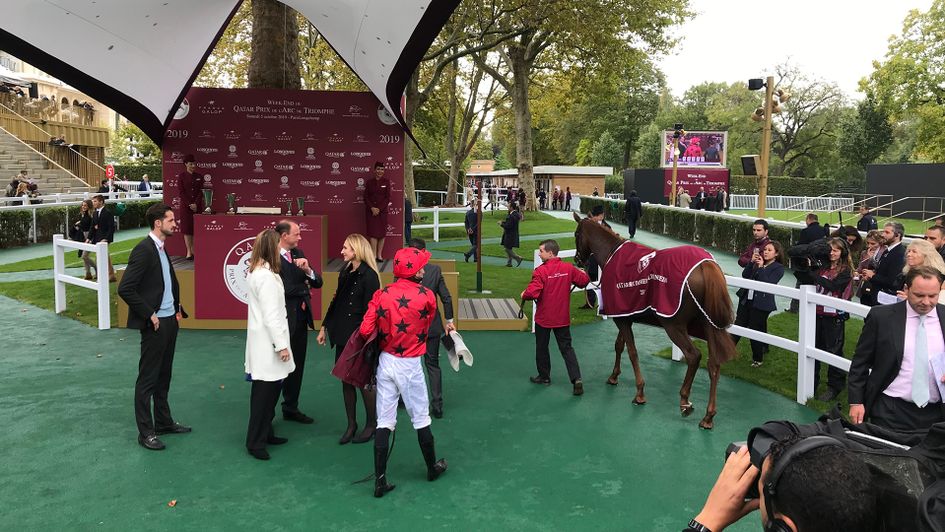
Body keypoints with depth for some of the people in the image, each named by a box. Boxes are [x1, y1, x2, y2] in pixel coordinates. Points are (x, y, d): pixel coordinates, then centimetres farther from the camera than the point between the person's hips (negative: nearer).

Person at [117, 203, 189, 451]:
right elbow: (125, 289, -22)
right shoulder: (144, 249, -17)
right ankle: (146, 432, 11)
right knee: (147, 379, 2)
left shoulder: (162, 248, 11)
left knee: (164, 375, 18)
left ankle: (164, 422, 30)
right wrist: (149, 315, -18)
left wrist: (177, 308, 13)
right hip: (155, 324, -9)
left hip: (170, 320, 9)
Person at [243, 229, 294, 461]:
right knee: (264, 393, -2)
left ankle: (265, 433, 26)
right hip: (267, 345, -10)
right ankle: (255, 442, 7)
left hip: (264, 342, 10)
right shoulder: (267, 276, -19)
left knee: (269, 390, 16)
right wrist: (281, 345, -17)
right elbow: (271, 315, -21)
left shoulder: (256, 272, 12)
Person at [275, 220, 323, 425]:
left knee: (297, 366, 15)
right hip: (284, 320, -7)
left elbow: (317, 282, 5)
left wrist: (307, 270, -14)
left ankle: (291, 408, 29)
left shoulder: (298, 254, 8)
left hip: (300, 318, 7)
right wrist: (305, 288, -6)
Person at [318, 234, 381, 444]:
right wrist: (325, 326, 15)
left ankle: (371, 424, 19)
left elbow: (370, 311, -16)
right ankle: (351, 424, 23)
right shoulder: (345, 272, 9)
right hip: (342, 335, 7)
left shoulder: (369, 276, -15)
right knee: (346, 380, 11)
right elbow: (336, 301, 16)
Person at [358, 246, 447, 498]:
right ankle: (432, 468, 33)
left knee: (384, 421, 8)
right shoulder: (427, 296, -12)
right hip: (410, 365, -3)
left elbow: (365, 331, -11)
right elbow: (425, 328, -3)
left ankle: (380, 480, 10)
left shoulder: (381, 295, -6)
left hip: (385, 361, 3)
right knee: (421, 418, 15)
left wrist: (384, 332, 7)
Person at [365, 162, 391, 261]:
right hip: (371, 211, 0)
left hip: (382, 211, 0)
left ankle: (379, 255, 8)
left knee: (382, 232, 1)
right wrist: (372, 208, -11)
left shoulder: (386, 182, 2)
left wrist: (379, 209, -11)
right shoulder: (369, 182, 6)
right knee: (373, 232, -3)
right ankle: (374, 255, -1)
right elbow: (365, 197, 3)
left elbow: (388, 198, -2)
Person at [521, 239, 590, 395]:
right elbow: (584, 280, 3)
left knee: (541, 347, 16)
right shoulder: (568, 268, -5)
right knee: (566, 347, 9)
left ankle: (544, 376, 29)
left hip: (543, 318, -4)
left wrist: (524, 295, -7)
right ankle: (576, 378, -4)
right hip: (563, 318, 4)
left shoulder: (540, 271, -20)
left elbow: (532, 292, -28)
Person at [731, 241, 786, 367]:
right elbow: (745, 275, 5)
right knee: (737, 326, 6)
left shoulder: (778, 268, -4)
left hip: (761, 303, -5)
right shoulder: (758, 262, 13)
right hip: (746, 300, 5)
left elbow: (769, 283, -16)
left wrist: (761, 267, -16)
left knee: (755, 331, 4)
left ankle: (758, 359, 21)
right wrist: (752, 262, -5)